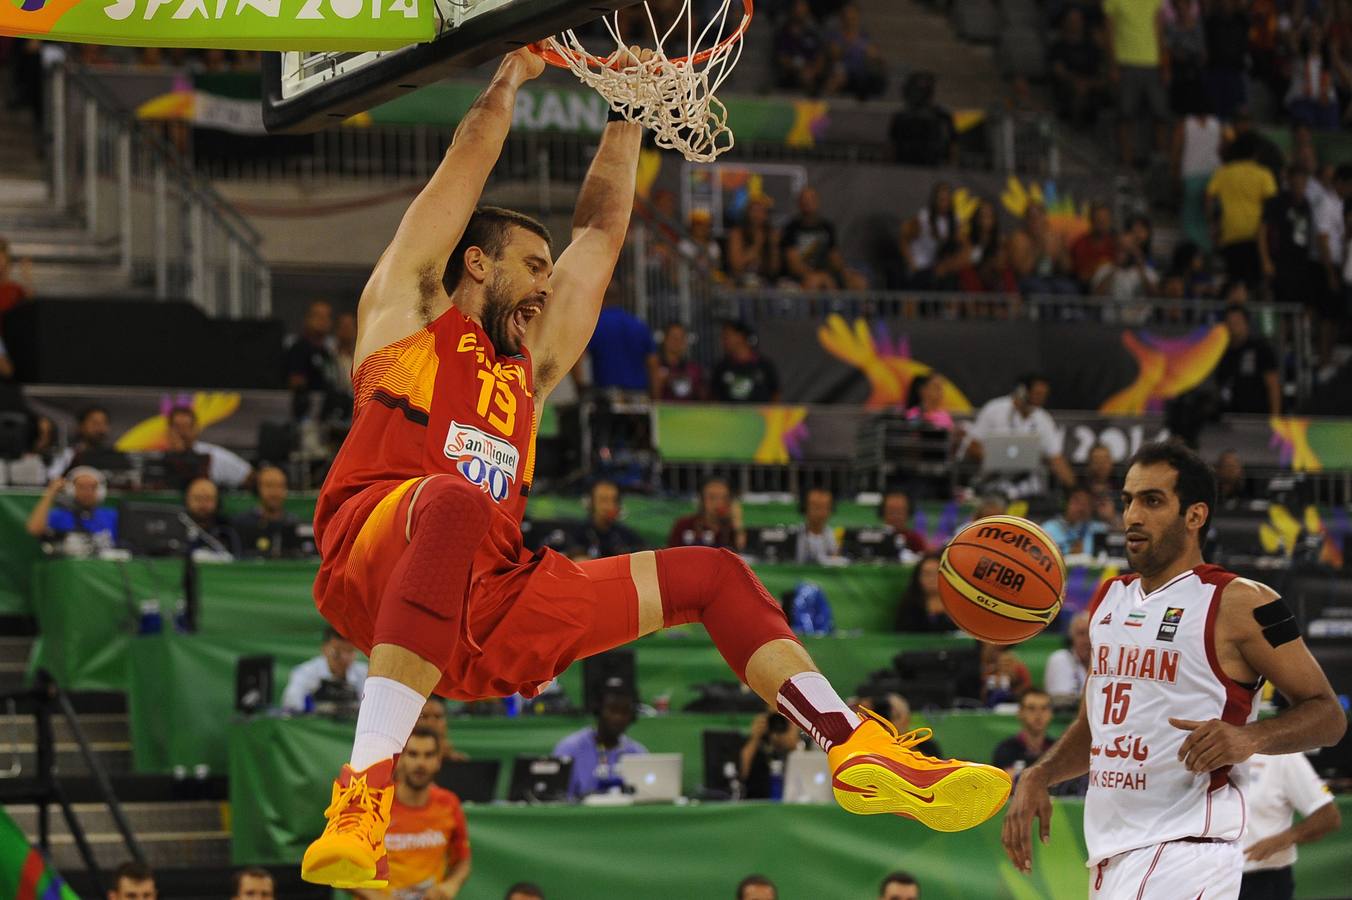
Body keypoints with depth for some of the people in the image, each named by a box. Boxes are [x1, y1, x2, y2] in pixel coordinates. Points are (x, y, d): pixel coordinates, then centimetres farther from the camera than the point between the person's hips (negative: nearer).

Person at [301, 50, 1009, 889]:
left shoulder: (530, 364, 34)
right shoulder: (405, 307, 19)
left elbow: (601, 231, 37)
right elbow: (475, 151, 19)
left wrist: (628, 115, 41)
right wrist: (513, 73, 33)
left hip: (493, 615, 7)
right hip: (374, 563, -7)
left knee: (711, 574, 10)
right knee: (453, 503, -43)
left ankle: (859, 748, 3)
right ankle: (365, 790, -53)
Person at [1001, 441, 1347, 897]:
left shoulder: (1237, 604, -8)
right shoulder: (1108, 599, 14)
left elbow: (1327, 714, -6)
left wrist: (1249, 738, -23)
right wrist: (1038, 776, 8)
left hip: (1184, 848, -8)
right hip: (1109, 850, 8)